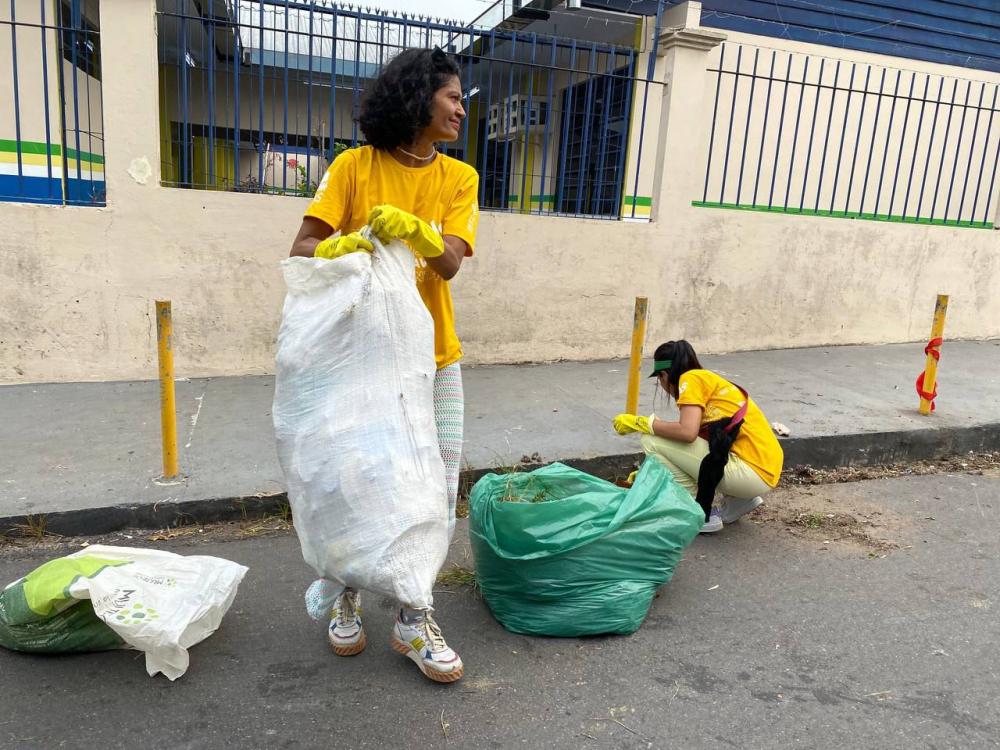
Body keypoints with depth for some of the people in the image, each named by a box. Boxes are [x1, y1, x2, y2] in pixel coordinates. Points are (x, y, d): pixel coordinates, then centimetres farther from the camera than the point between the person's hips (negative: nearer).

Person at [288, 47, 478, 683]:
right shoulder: (355, 166, -2)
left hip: (433, 358, 3)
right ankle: (347, 596, 32)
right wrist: (337, 249, -30)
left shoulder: (458, 178, 5)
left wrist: (414, 229, -29)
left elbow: (450, 262, -9)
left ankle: (414, 619, 19)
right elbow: (302, 248, -7)